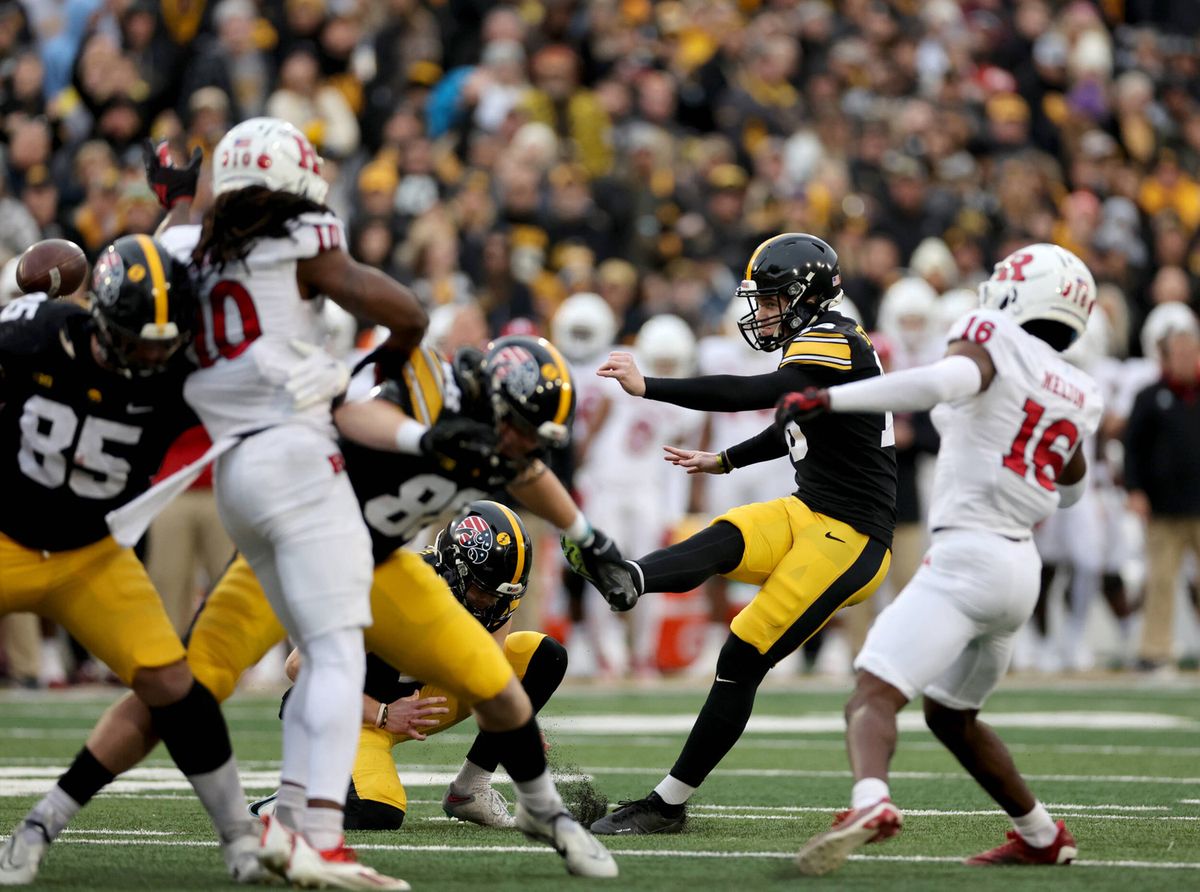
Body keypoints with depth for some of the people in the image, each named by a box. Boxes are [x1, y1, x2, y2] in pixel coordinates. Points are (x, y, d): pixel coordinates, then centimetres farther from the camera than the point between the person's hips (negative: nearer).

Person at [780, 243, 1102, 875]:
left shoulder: (994, 339, -2)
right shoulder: (1081, 396, 17)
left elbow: (948, 379, -26)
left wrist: (830, 399, -25)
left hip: (967, 555, -7)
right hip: (1021, 562, 7)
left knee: (874, 695, -22)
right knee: (950, 715, 28)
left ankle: (870, 802, -49)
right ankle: (1043, 838, 34)